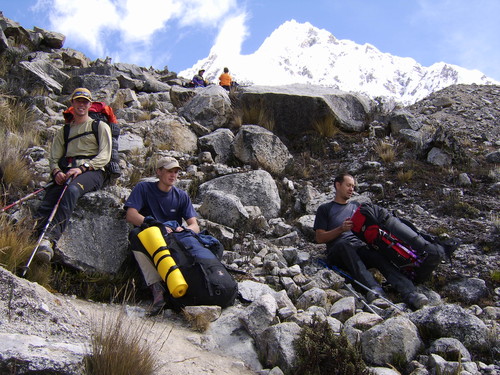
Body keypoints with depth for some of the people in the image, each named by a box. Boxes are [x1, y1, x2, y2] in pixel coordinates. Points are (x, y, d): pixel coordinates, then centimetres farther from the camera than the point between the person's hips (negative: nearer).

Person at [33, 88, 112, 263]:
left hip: (92, 171, -4)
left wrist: (82, 168, -14)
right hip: (66, 171, 4)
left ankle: (49, 239, -52)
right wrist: (56, 171, -7)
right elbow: (54, 157, 18)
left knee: (72, 190, -38)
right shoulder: (63, 131, 28)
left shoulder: (100, 126, 16)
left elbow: (105, 156, 2)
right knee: (49, 197, -29)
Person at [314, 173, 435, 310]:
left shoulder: (356, 207, 31)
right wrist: (341, 229, -8)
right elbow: (319, 238, 6)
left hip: (361, 248, 3)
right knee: (343, 244, -39)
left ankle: (409, 293, -52)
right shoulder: (325, 209, 17)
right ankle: (374, 288, -56)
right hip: (338, 251, -3)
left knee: (379, 256, -30)